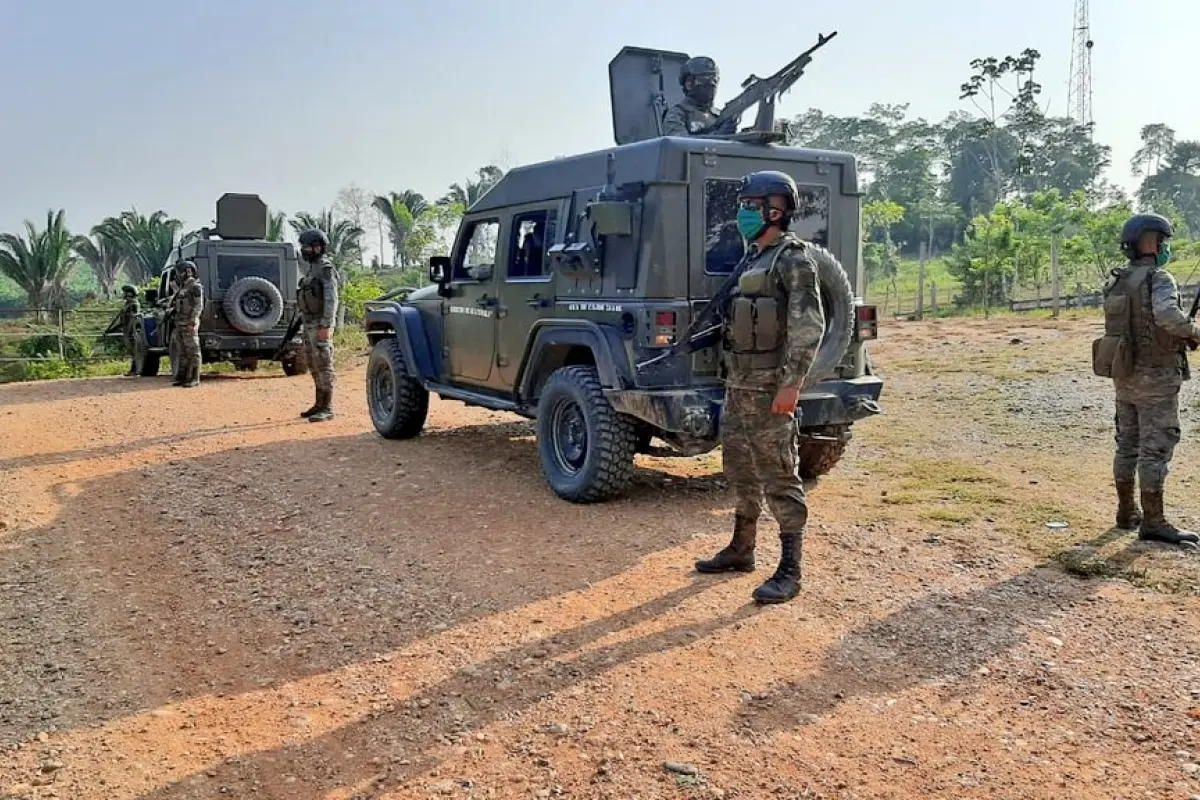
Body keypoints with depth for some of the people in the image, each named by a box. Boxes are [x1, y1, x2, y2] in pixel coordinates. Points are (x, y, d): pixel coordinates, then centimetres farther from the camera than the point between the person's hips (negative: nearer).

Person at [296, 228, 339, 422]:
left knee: (324, 366, -8)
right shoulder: (313, 268, 16)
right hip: (310, 324, 10)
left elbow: (331, 300, -21)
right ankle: (320, 404, 20)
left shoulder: (326, 269, -14)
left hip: (320, 325, -10)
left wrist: (325, 326, -26)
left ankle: (327, 408, -5)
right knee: (314, 366, 13)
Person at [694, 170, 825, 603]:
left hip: (770, 387, -9)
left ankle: (790, 571, 1)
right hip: (738, 384, 9)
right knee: (740, 469, 16)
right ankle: (741, 550, 29)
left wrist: (791, 385, -24)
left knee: (779, 476, -5)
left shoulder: (793, 259, -11)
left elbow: (809, 327, -18)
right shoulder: (751, 258, 16)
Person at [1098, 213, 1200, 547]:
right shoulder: (1159, 278, -15)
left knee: (1127, 445, 14)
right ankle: (1153, 522, 0)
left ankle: (1127, 511, 23)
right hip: (1156, 378, -7)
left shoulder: (1115, 282, 9)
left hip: (1123, 375, 8)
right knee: (1156, 448, -3)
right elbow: (1167, 314, -33)